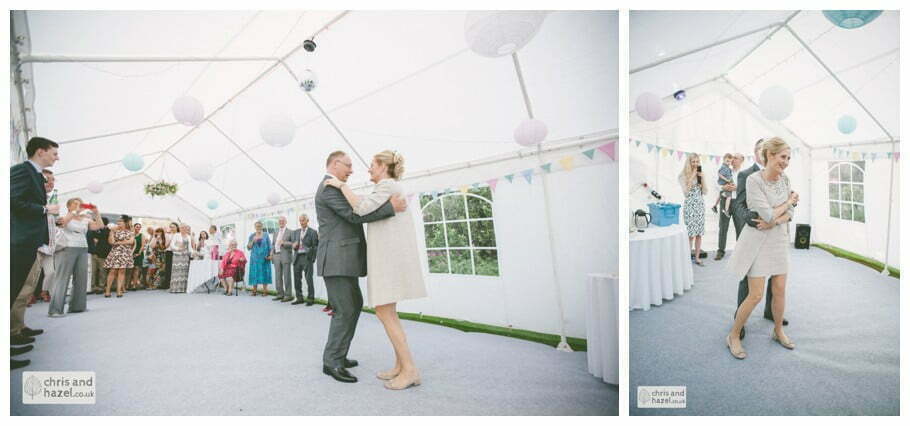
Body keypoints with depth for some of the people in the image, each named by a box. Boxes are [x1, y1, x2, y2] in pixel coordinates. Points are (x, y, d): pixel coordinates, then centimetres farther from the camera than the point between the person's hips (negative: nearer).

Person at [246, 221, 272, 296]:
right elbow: (248, 247, 5)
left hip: (264, 257, -1)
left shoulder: (266, 235, 5)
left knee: (264, 273, -1)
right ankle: (254, 291, 4)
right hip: (255, 257, 1)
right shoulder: (252, 236, 8)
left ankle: (265, 291, 3)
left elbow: (270, 246, 4)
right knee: (255, 273, 0)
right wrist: (253, 241, -11)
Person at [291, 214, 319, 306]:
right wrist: (293, 246, -4)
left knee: (309, 278, -7)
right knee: (297, 278, 8)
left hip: (307, 257, -5)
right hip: (297, 257, 6)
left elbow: (315, 246, -3)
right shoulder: (296, 232, 18)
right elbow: (293, 245, 20)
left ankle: (310, 299, -1)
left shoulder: (313, 232, 2)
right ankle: (299, 298, 18)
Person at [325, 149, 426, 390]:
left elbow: (362, 208, -21)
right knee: (387, 311, 10)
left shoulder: (387, 185, -8)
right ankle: (401, 365, 11)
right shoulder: (393, 188, 23)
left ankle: (410, 370, -10)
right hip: (389, 254, 10)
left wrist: (341, 185, -12)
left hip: (390, 254, -10)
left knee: (383, 311, -10)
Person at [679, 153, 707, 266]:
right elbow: (685, 192, -13)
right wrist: (692, 177, -13)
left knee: (699, 233, 5)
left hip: (700, 205, 5)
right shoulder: (683, 175, -3)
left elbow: (705, 192, 6)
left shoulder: (700, 174, 10)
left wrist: (702, 178, -4)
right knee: (691, 233, -8)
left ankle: (697, 257, 13)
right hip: (689, 205, -5)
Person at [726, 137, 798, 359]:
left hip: (780, 240, 6)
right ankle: (733, 336, 12)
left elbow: (790, 213, 1)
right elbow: (769, 214, -21)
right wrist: (790, 201, -5)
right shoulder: (753, 180, -18)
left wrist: (774, 221, -19)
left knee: (780, 290, 11)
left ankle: (778, 331, 33)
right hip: (758, 241, -6)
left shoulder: (785, 180, 3)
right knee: (755, 295, -4)